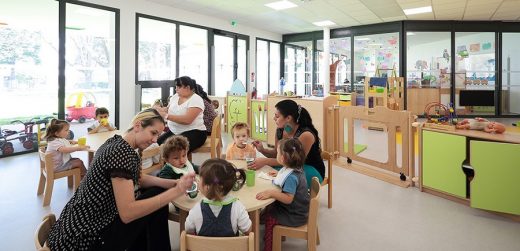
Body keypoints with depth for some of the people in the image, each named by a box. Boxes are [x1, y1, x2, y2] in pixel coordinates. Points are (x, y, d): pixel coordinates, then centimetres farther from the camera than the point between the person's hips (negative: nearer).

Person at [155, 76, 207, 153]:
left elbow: (187, 120, -25)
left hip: (194, 133, -7)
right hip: (174, 131, 8)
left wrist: (166, 116, -24)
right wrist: (158, 109, -3)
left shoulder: (196, 100, -13)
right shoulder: (175, 96, 10)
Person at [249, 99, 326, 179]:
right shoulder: (280, 130, -7)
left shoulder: (306, 135, -26)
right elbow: (276, 153, 7)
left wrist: (265, 161, -29)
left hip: (312, 172, -6)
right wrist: (262, 150, -14)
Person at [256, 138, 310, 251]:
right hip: (298, 208, 10)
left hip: (295, 215, -10)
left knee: (269, 218, -9)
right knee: (269, 208, 14)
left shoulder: (292, 177, -31)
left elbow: (288, 199, -37)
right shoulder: (296, 168, -2)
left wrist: (272, 193, -41)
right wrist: (279, 174, 18)